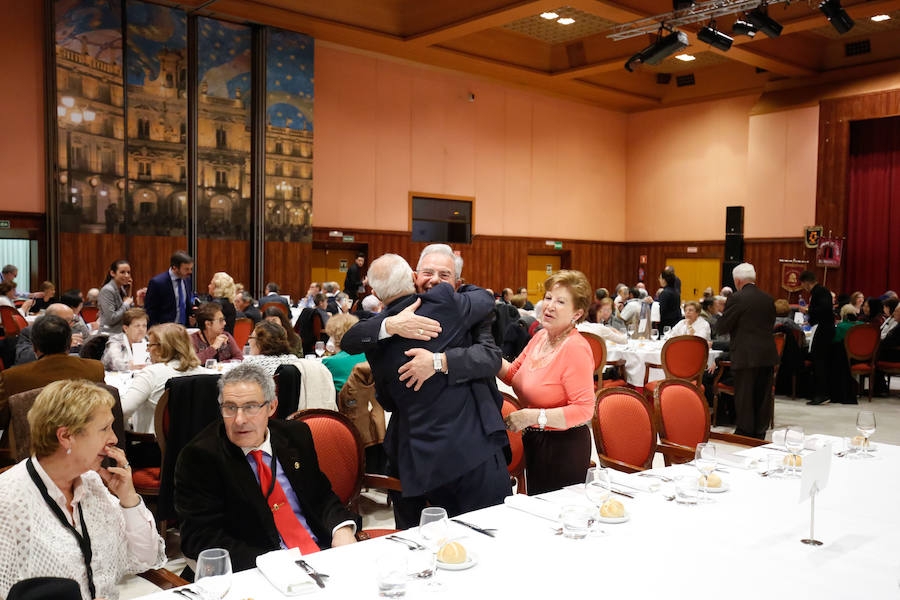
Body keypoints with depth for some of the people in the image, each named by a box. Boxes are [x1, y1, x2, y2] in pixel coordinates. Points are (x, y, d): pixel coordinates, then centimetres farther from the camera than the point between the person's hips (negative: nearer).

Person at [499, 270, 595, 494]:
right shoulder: (541, 336, 3)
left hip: (564, 448, -8)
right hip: (534, 442, 8)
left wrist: (533, 416, -25)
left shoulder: (575, 348, -21)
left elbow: (584, 410, -25)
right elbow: (512, 374, 13)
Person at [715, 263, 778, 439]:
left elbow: (721, 327, -9)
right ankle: (760, 434, 21)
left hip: (746, 357, -6)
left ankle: (745, 434, 7)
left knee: (744, 400, 3)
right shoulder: (768, 299, 8)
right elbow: (771, 324, 17)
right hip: (768, 356, 6)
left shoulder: (736, 299, -12)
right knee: (762, 397, 13)